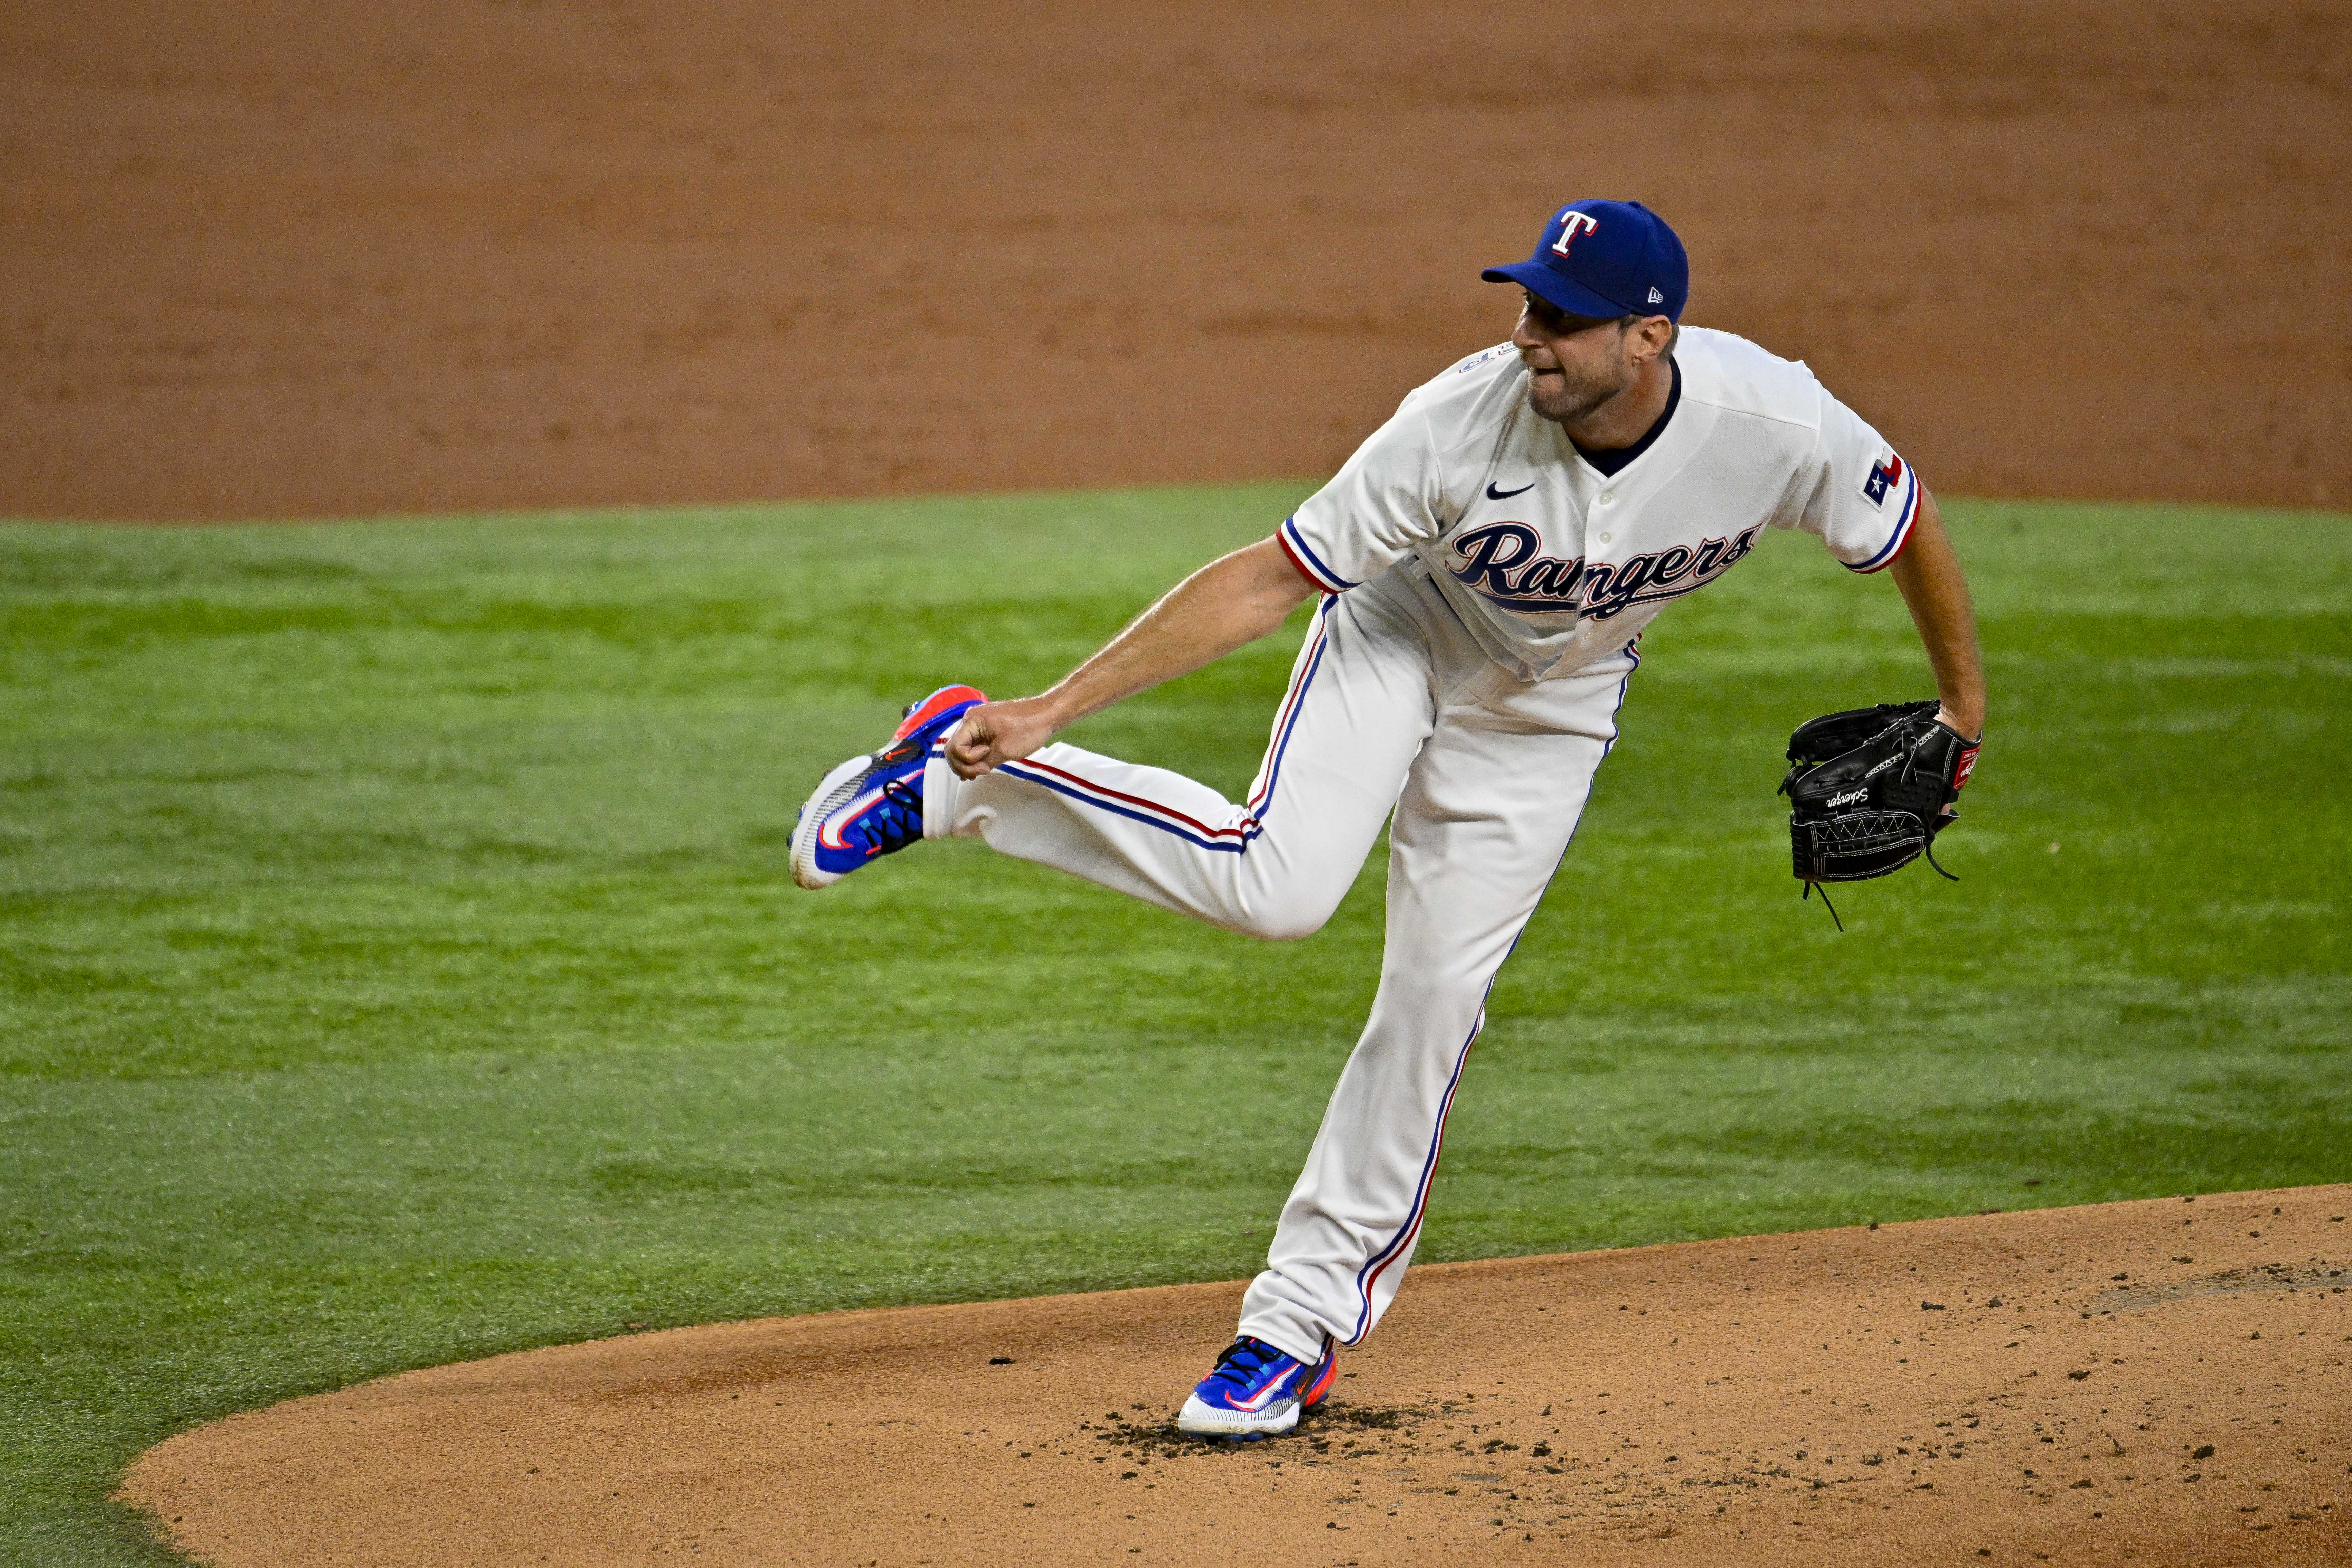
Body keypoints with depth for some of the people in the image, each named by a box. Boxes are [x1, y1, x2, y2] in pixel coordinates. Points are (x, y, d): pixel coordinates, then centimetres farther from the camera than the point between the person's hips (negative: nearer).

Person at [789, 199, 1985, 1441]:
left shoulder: (1780, 429, -31)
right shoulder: (1465, 423, -34)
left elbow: (1907, 529, -9)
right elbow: (1264, 581, -28)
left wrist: (1962, 701, 6)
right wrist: (1051, 710, -31)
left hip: (1543, 721, 3)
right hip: (1399, 638, -2)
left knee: (1432, 1005, -3)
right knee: (1277, 882, -28)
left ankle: (1304, 1319, 11)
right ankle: (962, 773, -11)